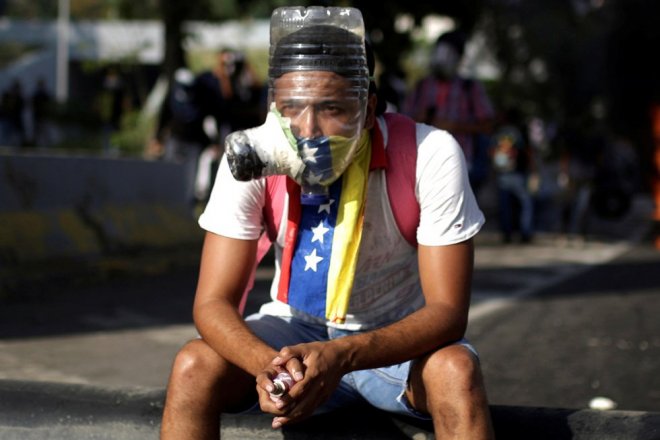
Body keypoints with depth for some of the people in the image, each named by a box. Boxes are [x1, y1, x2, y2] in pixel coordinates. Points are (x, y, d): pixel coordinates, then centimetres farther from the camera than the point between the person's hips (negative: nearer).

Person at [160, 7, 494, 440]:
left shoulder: (430, 155, -25)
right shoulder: (251, 158, -18)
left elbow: (447, 310, -25)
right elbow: (213, 302, -18)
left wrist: (343, 356, -43)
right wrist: (266, 363, -42)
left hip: (399, 337, -1)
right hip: (295, 330, 2)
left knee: (457, 371, -34)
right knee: (193, 366, -25)